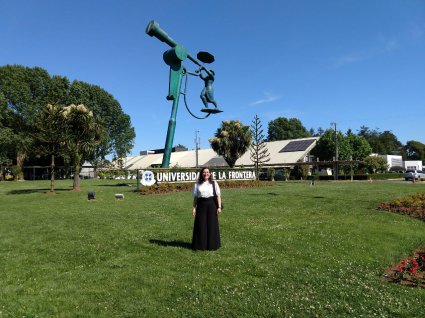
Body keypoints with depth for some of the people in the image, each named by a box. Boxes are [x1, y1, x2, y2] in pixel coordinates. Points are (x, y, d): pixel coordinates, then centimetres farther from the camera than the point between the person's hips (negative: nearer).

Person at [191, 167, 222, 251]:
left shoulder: (214, 183, 5)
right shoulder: (197, 184, 7)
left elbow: (218, 196, 3)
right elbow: (195, 197, 8)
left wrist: (219, 207, -5)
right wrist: (194, 207, 1)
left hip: (211, 204, 0)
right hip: (201, 205, 1)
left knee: (212, 224, 3)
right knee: (201, 225, 3)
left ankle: (212, 245, 16)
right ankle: (200, 245, 15)